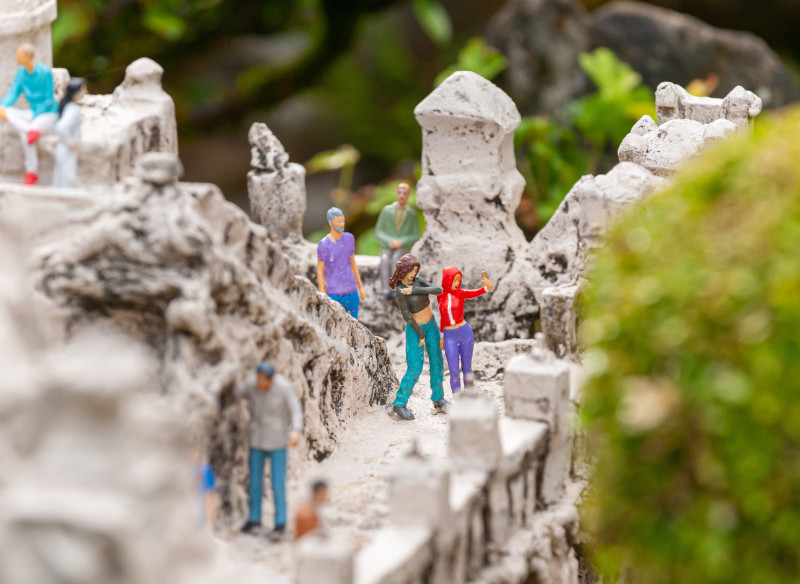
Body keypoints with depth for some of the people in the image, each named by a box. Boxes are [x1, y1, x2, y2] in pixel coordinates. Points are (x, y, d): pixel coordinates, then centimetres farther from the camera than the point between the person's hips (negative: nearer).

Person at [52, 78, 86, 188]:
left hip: (62, 149, 9)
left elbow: (56, 127, 17)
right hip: (68, 151, -9)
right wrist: (70, 142, -22)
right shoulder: (74, 109, -20)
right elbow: (62, 128, -34)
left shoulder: (66, 106, 8)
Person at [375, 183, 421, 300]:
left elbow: (415, 236, 3)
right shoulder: (386, 210, 6)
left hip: (403, 249, 0)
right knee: (385, 260, -35)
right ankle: (386, 291, -40)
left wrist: (401, 242, -15)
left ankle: (395, 289, -39)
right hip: (387, 248, 0)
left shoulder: (412, 214, 4)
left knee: (396, 258, -37)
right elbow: (378, 232, 4)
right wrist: (389, 242, -16)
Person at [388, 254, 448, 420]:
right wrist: (420, 334, -14)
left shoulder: (417, 280, -4)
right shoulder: (401, 291, -23)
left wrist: (414, 290, -26)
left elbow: (438, 290, -17)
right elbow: (406, 316, -21)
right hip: (415, 329, -7)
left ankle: (438, 401, 20)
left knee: (437, 362, 9)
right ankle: (399, 404, 5)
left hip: (431, 325, 7)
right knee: (415, 369, -7)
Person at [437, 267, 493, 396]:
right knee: (454, 372, -4)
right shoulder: (440, 296, 3)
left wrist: (488, 286, -44)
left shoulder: (461, 293, -5)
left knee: (467, 368, 9)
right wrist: (442, 336, 18)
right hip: (450, 337, 1)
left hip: (465, 333, -1)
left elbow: (478, 292, -22)